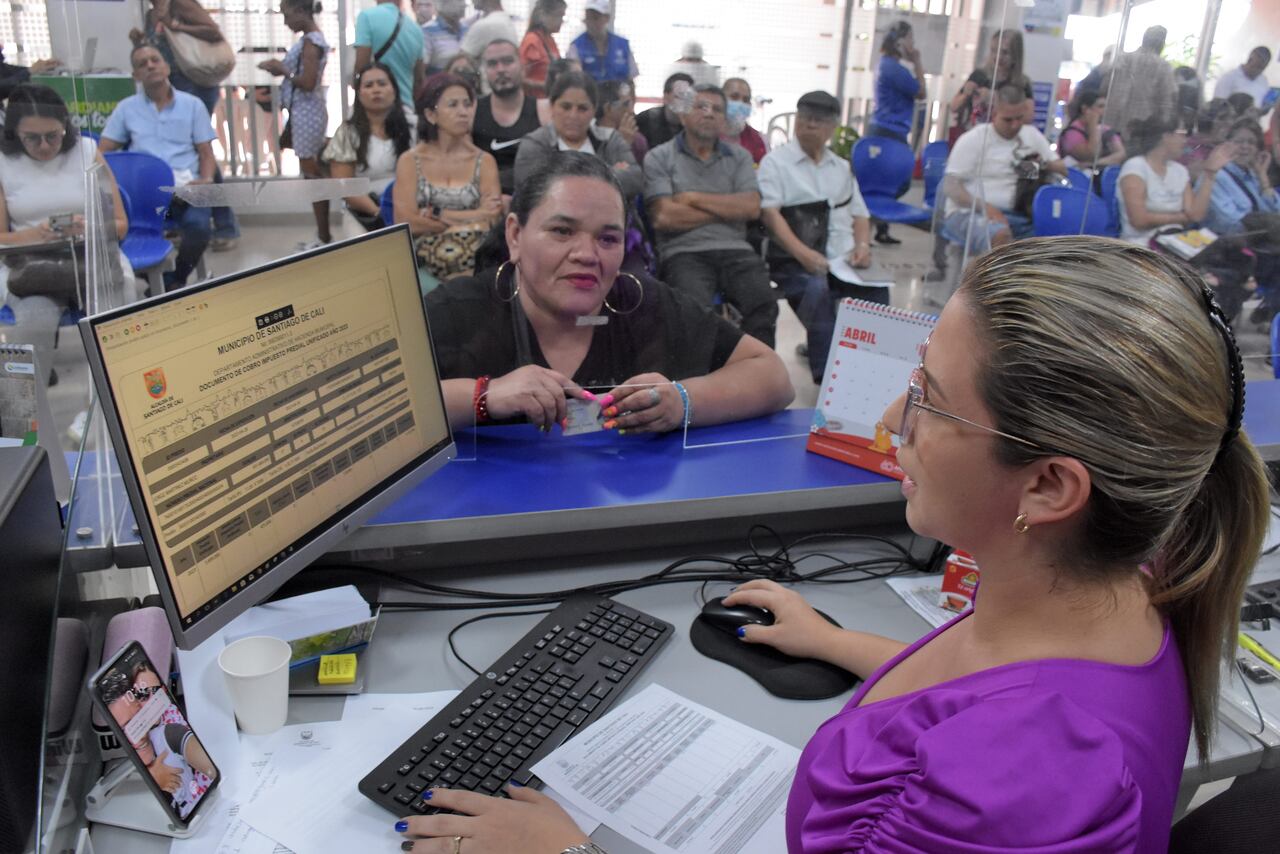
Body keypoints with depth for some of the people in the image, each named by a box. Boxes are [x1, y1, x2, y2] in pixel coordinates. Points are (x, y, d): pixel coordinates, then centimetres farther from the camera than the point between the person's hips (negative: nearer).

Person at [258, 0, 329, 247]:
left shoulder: (310, 41, -15)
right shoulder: (313, 38, 14)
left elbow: (308, 83, -21)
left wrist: (282, 70, -9)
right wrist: (282, 68, 7)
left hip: (306, 113, -10)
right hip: (306, 112, 10)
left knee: (313, 175, -6)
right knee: (316, 175, 11)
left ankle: (324, 238, -1)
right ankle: (324, 234, 17)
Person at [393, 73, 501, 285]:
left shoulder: (484, 162, 13)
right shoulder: (410, 161, 10)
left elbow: (492, 219, -1)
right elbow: (405, 222, -4)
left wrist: (436, 216, -3)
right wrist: (473, 217, -5)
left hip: (478, 255, 2)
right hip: (426, 258, -2)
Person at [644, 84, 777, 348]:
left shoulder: (739, 157, 19)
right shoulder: (659, 158, 9)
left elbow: (752, 207, 2)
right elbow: (664, 217, -6)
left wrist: (694, 198, -2)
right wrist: (728, 209, 3)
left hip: (735, 250, 3)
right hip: (684, 252, -3)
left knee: (763, 303, -27)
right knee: (695, 309, -34)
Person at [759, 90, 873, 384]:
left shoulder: (842, 168, 24)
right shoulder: (775, 161, 7)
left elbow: (859, 215, 25)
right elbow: (770, 213, -6)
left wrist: (863, 244, 1)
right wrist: (804, 254, -20)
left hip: (843, 260, 5)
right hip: (795, 261, -4)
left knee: (878, 290, -25)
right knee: (817, 289, -36)